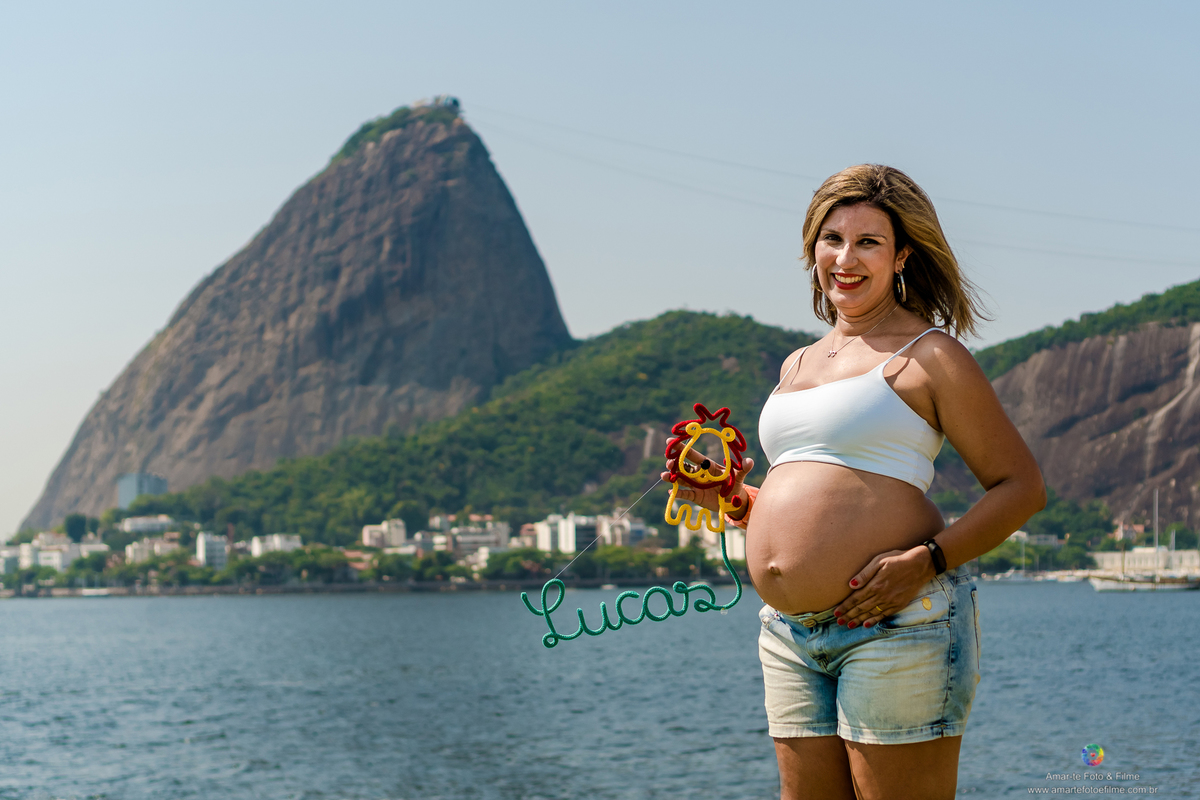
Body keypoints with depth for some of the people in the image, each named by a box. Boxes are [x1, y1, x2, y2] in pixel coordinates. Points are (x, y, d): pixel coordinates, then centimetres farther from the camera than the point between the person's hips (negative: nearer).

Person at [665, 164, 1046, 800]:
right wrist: (734, 501, 9)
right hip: (790, 634, 7)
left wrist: (926, 561, -16)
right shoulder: (797, 366, 20)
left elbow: (1022, 486, -4)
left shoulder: (929, 355, -1)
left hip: (893, 624, -7)